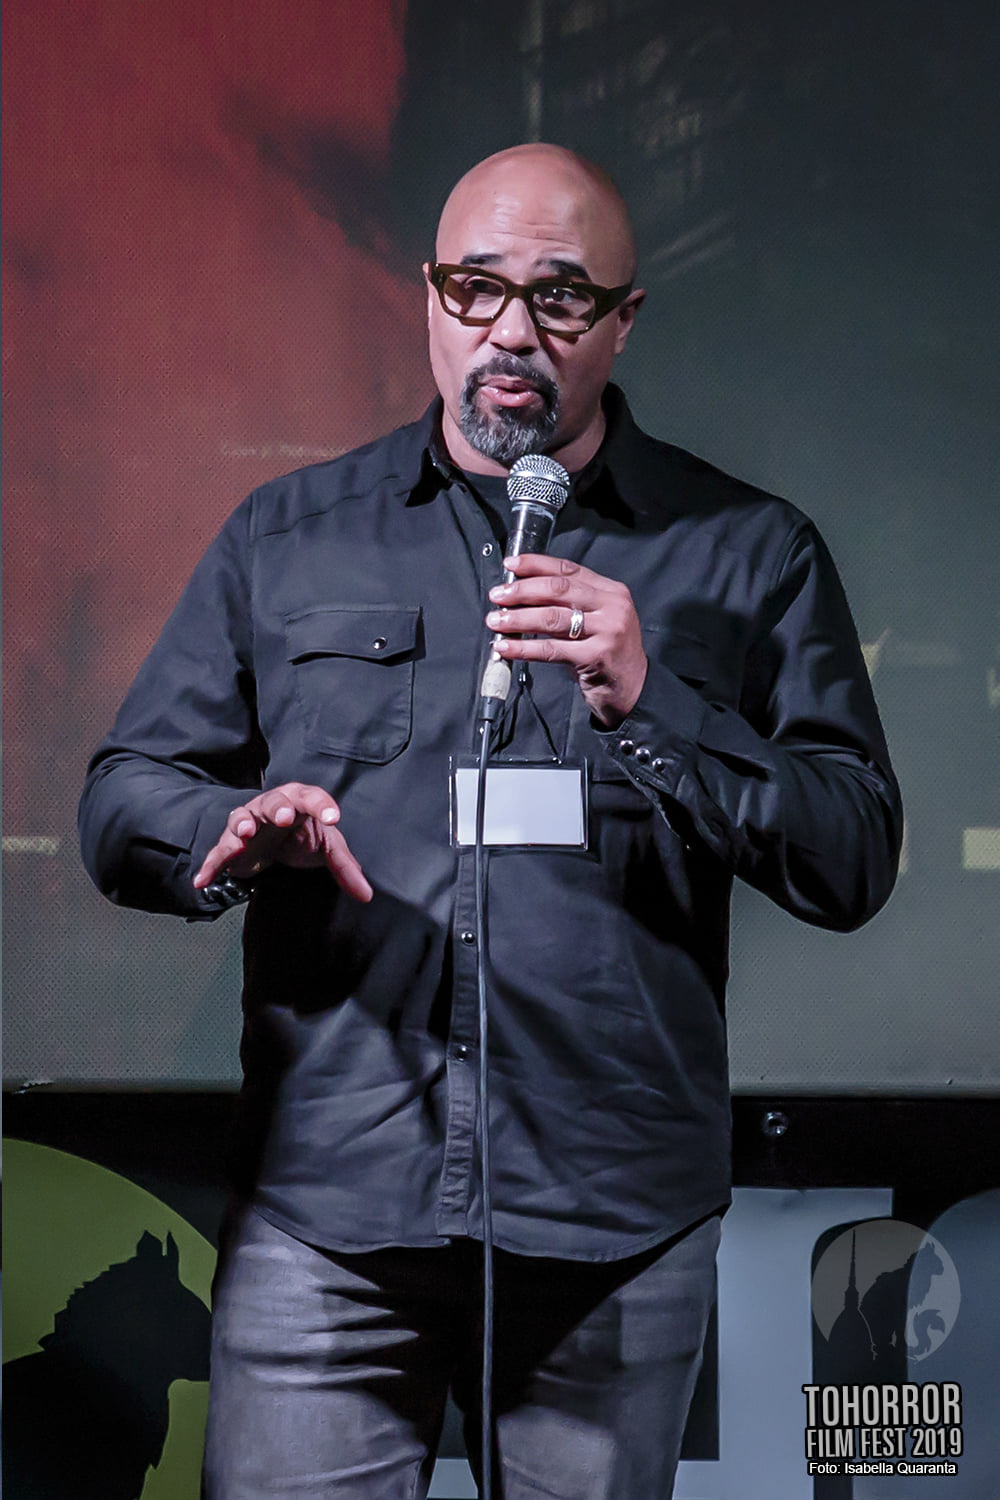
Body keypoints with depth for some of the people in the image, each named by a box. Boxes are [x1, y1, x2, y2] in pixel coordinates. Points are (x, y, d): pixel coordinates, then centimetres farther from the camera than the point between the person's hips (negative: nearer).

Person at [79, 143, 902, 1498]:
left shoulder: (751, 555, 6)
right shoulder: (284, 538, 11)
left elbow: (855, 863, -2)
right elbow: (121, 801, 9)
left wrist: (650, 703, -16)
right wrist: (233, 832, -14)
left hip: (616, 1225, 0)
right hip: (322, 1212, 1)